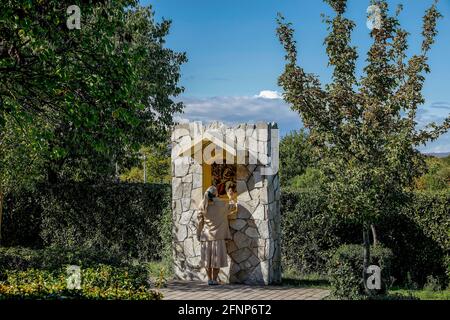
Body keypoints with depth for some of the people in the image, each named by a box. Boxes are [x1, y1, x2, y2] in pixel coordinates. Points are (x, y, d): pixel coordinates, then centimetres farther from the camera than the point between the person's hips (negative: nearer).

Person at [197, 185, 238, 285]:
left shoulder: (202, 205, 0)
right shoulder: (221, 204, -8)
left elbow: (200, 222, 5)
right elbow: (234, 207, 9)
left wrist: (199, 235, 13)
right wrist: (231, 197, 26)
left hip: (206, 236, 3)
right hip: (218, 235, -3)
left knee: (207, 257, 10)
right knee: (217, 257, 3)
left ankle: (209, 279, 10)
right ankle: (214, 279, 2)